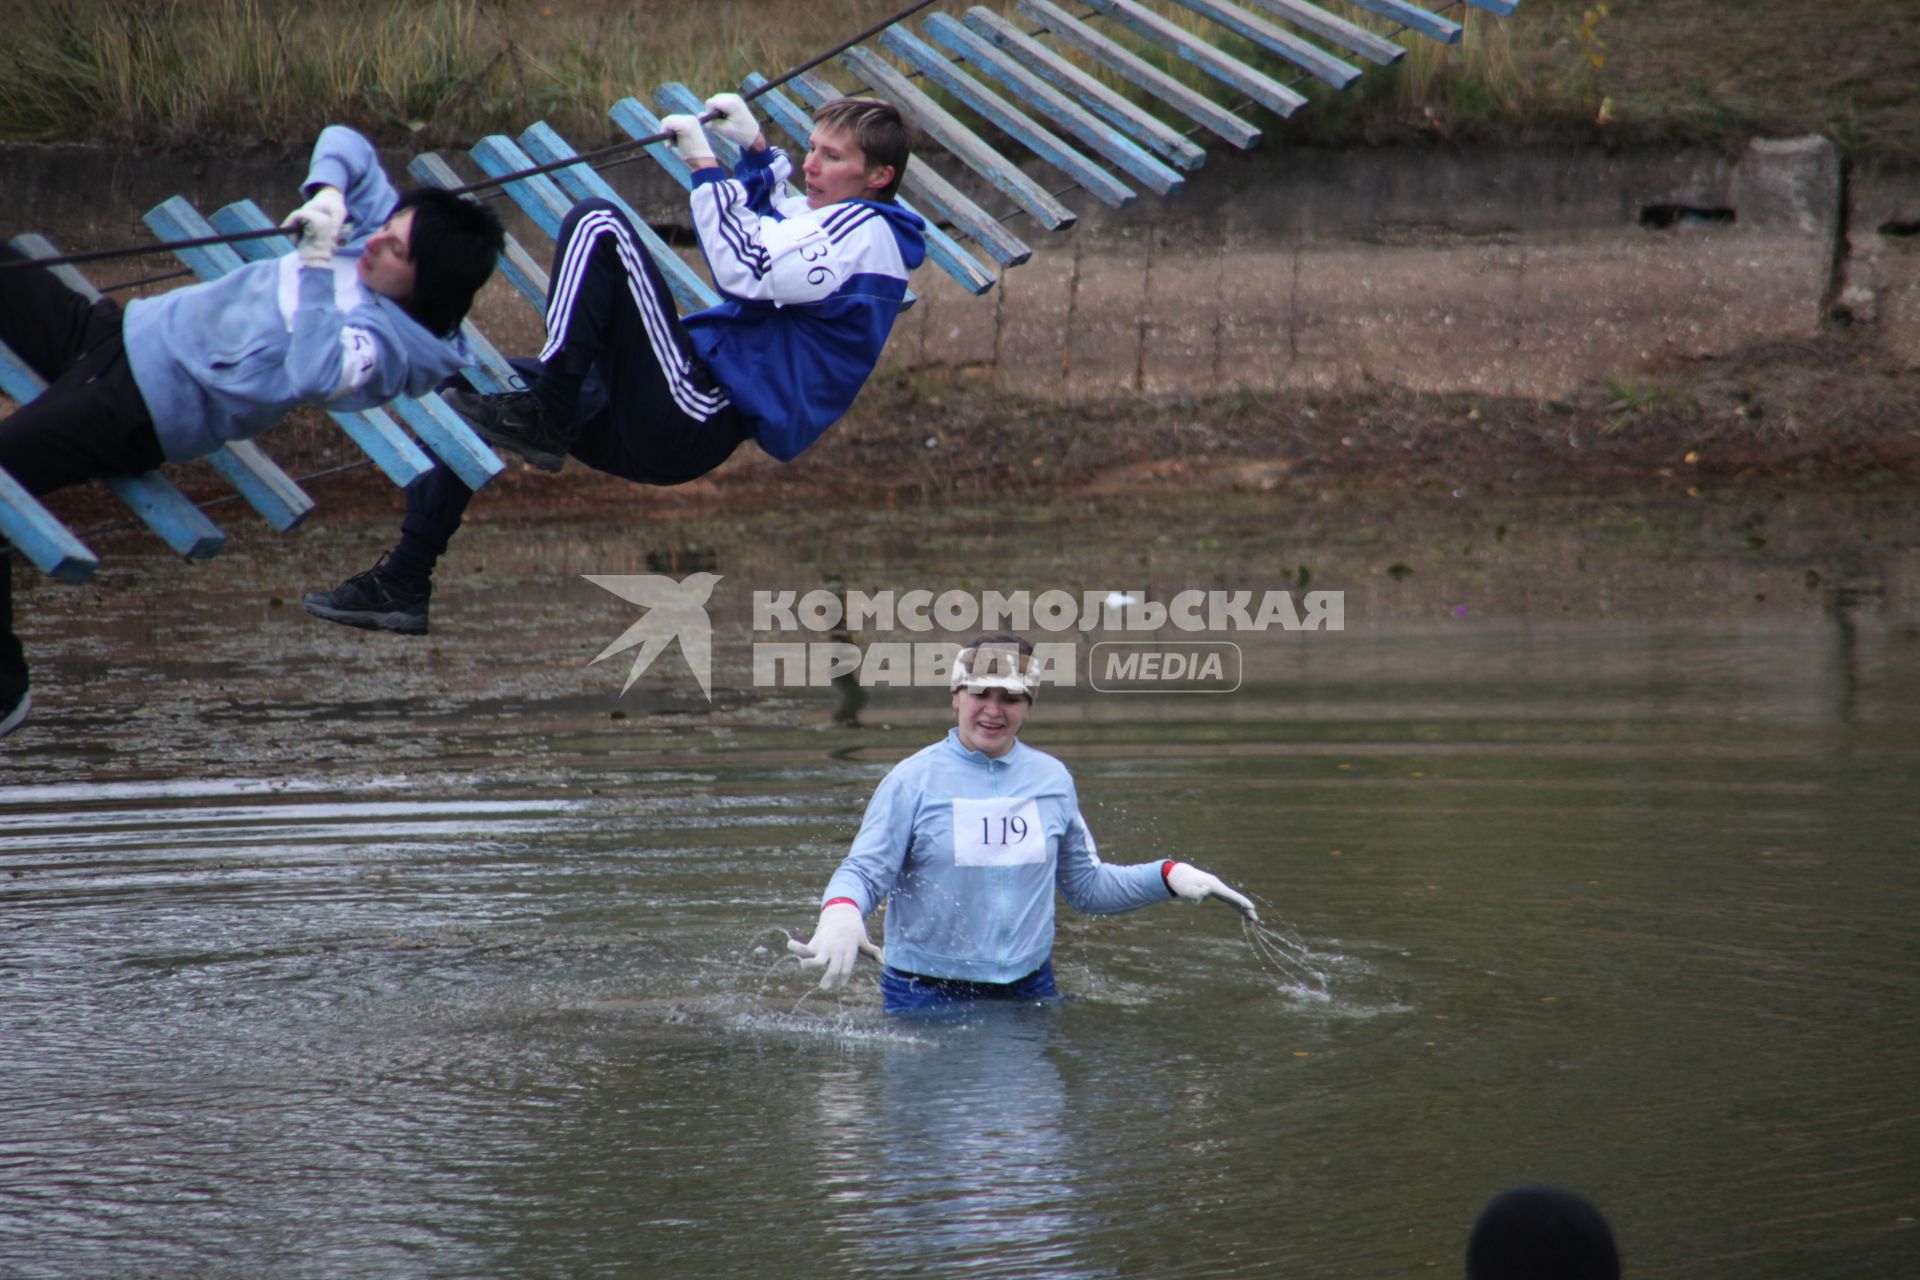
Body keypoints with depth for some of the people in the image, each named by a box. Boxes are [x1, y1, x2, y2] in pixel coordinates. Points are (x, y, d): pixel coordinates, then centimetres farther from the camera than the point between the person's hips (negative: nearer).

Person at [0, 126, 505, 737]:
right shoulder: (379, 227, 3)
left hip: (139, 407, -9)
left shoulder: (387, 341, -20)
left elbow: (314, 375, -40)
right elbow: (343, 141, 14)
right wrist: (329, 193, -7)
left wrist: (317, 267, -31)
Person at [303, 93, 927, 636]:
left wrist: (704, 164, -15)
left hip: (698, 426, -11)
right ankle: (403, 583, 7)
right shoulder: (821, 218, 21)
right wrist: (757, 150, 26)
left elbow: (744, 269, -23)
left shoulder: (863, 230, -9)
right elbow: (764, 219, 44)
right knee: (463, 381, 12)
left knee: (598, 225, -19)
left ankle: (543, 419, -18)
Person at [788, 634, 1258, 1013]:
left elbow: (1087, 884, 17)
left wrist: (1170, 877, 5)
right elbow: (863, 872, -9)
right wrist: (840, 914, -32)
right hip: (925, 997, -4)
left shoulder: (1053, 779, 7)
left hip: (1030, 989, 4)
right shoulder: (914, 780, -6)